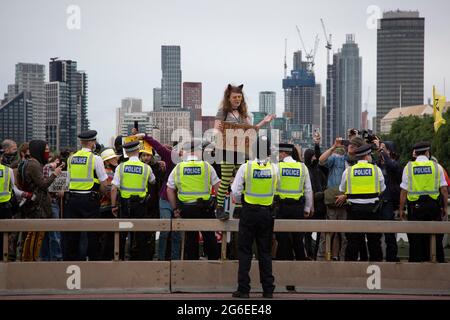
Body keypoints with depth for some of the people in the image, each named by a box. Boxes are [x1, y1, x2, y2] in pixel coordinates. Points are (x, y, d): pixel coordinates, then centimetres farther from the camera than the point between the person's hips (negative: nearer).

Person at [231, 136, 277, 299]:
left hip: (249, 212, -2)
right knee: (265, 251, 9)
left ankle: (243, 288, 3)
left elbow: (236, 192, -5)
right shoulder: (274, 169, -3)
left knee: (244, 250, 5)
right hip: (267, 212, 2)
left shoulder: (246, 167, -9)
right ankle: (268, 289, 10)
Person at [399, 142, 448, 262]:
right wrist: (445, 207, 8)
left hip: (415, 207, 0)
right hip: (434, 206, 1)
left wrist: (401, 209, 5)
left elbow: (404, 191, -2)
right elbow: (444, 189, 0)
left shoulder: (409, 167, 0)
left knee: (415, 239, 6)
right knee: (436, 238, 10)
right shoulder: (436, 166, 1)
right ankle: (439, 262, 14)